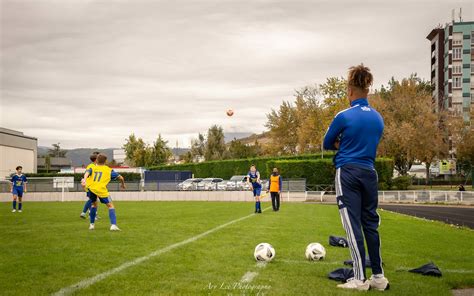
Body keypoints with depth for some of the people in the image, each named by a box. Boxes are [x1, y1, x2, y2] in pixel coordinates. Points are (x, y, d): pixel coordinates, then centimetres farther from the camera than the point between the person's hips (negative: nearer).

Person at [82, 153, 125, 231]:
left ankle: (92, 224, 32)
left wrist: (84, 180, -22)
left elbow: (87, 173, -4)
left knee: (94, 204, 29)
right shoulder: (109, 170, 16)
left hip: (91, 189, 3)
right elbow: (120, 177, 17)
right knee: (110, 206, 6)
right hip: (101, 190, -3)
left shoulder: (93, 168, 20)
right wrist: (123, 184, 37)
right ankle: (113, 225, -11)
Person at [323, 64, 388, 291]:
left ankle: (360, 279, -6)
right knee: (371, 223, 10)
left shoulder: (344, 116, -9)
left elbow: (327, 144, 1)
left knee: (353, 225, -5)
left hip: (348, 173, -5)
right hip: (370, 174, 6)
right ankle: (378, 276, 12)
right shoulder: (378, 118, 9)